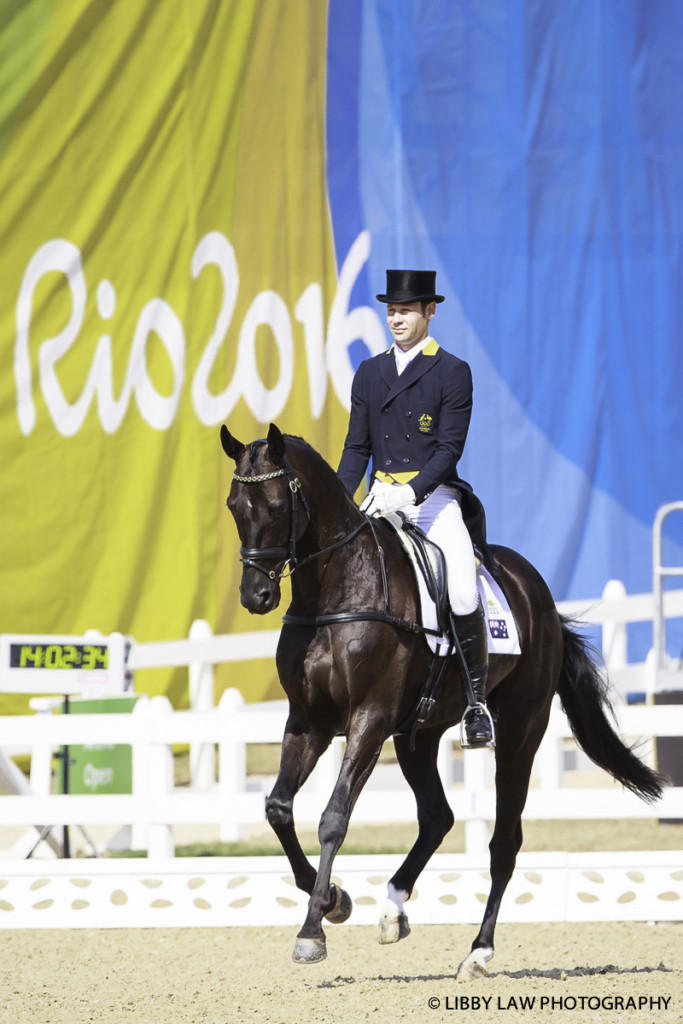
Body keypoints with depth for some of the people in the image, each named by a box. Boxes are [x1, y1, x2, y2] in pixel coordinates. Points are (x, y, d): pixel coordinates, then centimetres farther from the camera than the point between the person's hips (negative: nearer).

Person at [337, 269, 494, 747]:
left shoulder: (453, 373, -1)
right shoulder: (369, 373, 14)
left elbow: (449, 449, -8)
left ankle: (476, 697, -10)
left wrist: (410, 492, -22)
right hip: (381, 500, 5)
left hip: (433, 496, -5)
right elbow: (357, 447, 13)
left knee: (463, 592, -24)